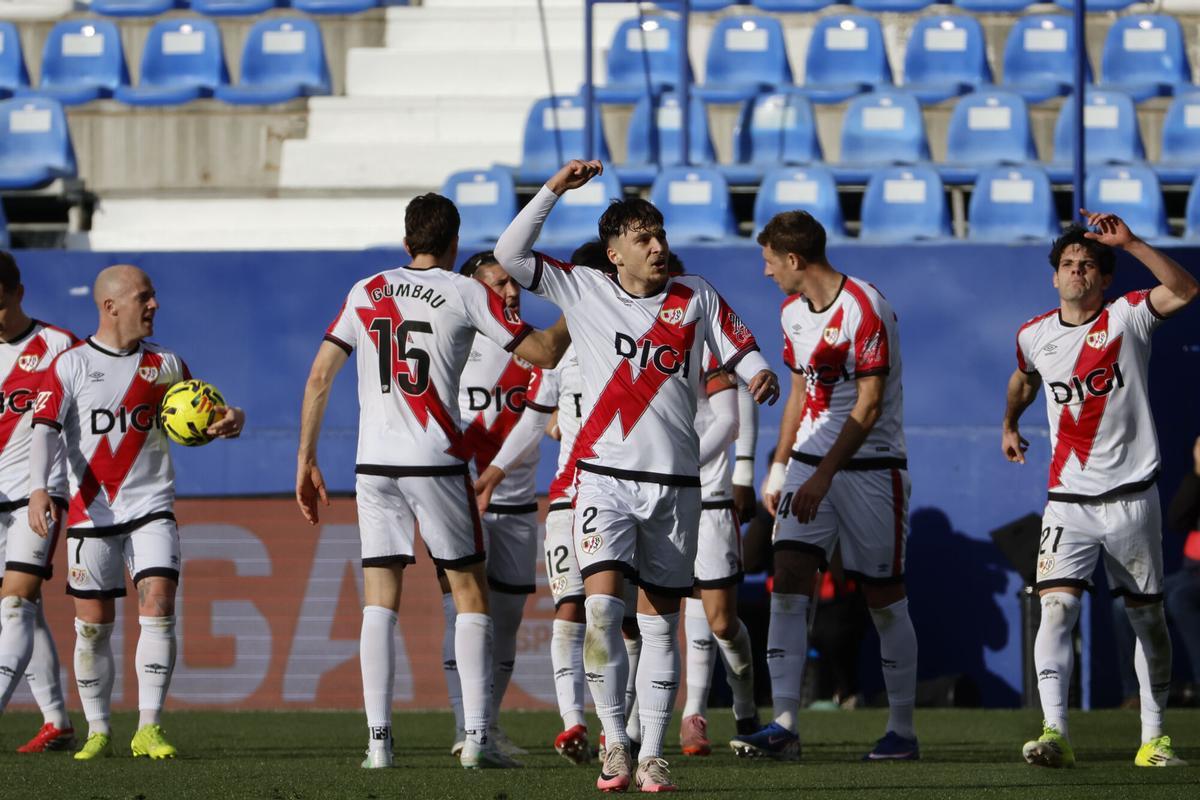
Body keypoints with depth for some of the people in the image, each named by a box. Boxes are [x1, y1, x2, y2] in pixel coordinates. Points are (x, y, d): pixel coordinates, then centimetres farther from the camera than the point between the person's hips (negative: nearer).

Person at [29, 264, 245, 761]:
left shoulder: (164, 366, 8)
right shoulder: (70, 366, -1)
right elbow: (45, 429, -9)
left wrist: (229, 419, -8)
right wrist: (38, 488, -25)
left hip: (152, 509, 1)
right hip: (91, 514, -1)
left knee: (158, 606, -14)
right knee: (93, 625, 2)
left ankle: (149, 728, -12)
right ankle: (98, 732, 15)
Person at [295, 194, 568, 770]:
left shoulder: (365, 292, 9)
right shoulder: (466, 294, -1)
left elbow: (319, 377, 7)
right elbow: (543, 352, 0)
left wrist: (306, 459, 13)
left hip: (373, 464, 3)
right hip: (437, 463, -3)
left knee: (380, 601, 5)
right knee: (470, 593, 6)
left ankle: (378, 738, -3)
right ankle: (476, 737, -1)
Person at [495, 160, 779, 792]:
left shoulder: (695, 297, 7)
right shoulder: (583, 291, 4)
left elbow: (739, 351, 10)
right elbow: (509, 256, 2)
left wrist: (760, 375, -13)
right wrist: (554, 189, -4)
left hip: (675, 480, 2)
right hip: (604, 474, -2)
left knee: (660, 620, 4)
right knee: (602, 605, -18)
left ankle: (651, 753, 7)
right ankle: (613, 741, -8)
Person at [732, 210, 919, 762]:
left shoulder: (864, 309, -15)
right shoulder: (793, 310, 11)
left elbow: (868, 407, -18)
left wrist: (824, 476, -22)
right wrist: (778, 467, 18)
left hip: (871, 467, -7)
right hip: (811, 460, 7)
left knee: (885, 599, 0)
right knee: (788, 581, -9)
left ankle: (902, 731, 11)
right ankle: (784, 727, -14)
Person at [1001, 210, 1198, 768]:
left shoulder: (1126, 318, -4)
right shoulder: (1035, 335, 7)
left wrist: (1129, 243, -28)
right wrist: (1009, 424, 27)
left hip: (1132, 496, -1)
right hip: (1068, 501, 1)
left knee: (1148, 617, 7)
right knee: (1055, 608, -17)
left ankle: (1154, 735, 20)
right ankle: (1055, 732, -26)